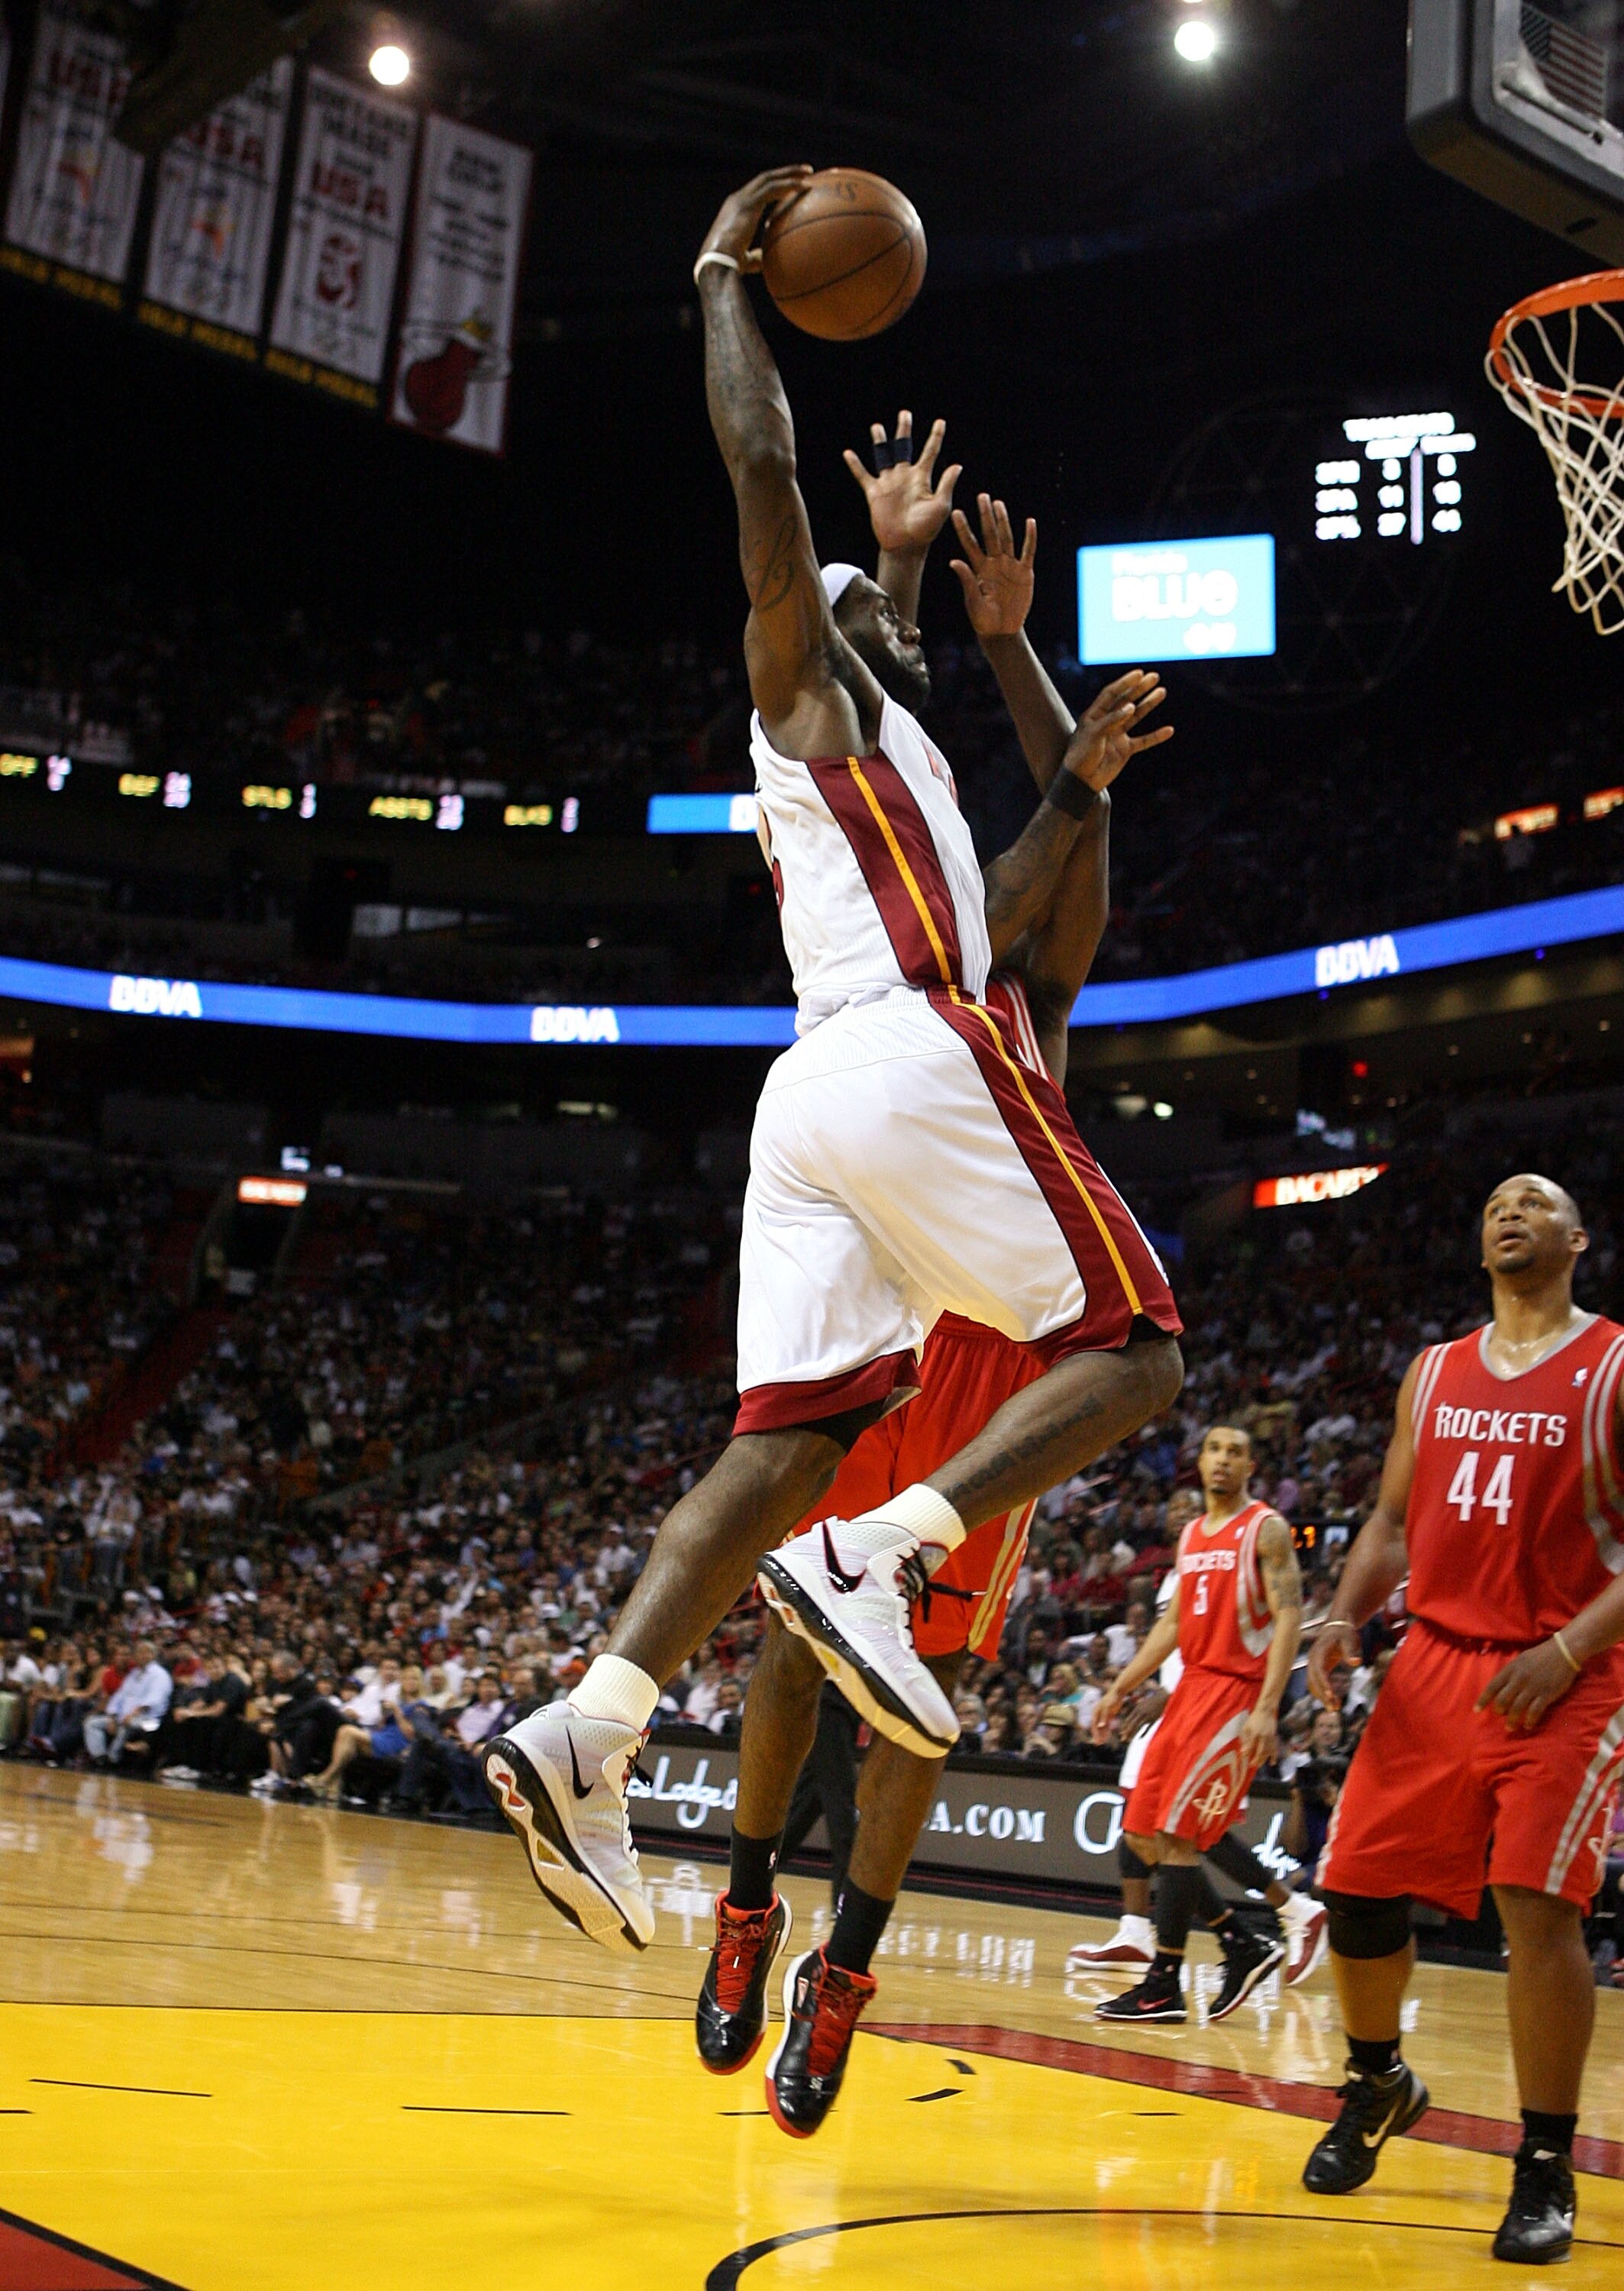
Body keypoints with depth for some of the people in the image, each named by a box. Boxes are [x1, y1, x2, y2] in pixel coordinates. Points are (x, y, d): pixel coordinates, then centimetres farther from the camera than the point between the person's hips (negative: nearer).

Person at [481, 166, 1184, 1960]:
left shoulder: (882, 767, 35)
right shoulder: (813, 689, 12)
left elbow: (977, 923, 41)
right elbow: (763, 468, 0)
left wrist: (1078, 782, 37)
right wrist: (725, 279, 11)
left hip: (814, 1091, 8)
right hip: (913, 1057, -8)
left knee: (789, 1444, -2)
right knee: (1129, 1352, -3)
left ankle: (583, 1737, -15)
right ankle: (878, 1557, -23)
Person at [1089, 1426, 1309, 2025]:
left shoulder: (1266, 1529, -6)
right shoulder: (1191, 1535, 16)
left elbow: (1288, 1619, -14)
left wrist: (1266, 1708, -23)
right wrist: (1121, 1688, 15)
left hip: (1238, 1690, -8)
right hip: (1191, 1684, 8)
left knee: (1175, 1835, -11)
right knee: (1143, 1834, 5)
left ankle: (1165, 1987, -3)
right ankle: (1244, 1945, 15)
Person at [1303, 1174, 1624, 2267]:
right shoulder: (1435, 1374, 13)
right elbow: (1393, 1522, 17)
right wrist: (1347, 1618, 0)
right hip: (1436, 1662, 5)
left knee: (1535, 1904, -14)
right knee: (1357, 1888, 3)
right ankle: (1379, 2082, 30)